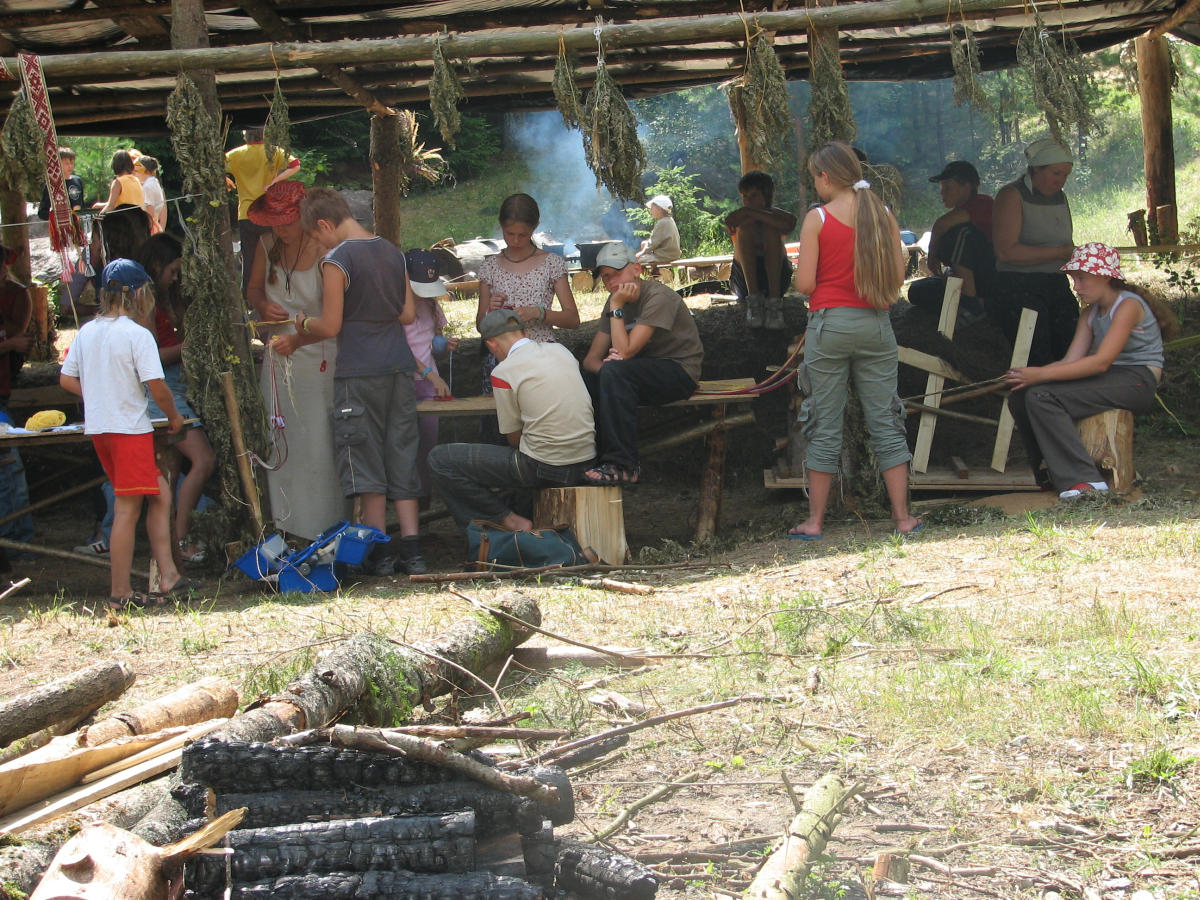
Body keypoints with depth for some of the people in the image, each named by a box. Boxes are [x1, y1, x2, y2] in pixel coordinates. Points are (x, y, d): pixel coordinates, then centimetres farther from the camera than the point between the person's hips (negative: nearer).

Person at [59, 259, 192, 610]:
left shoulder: (86, 332, 9)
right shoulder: (137, 334, -12)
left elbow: (67, 379, 13)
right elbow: (157, 387, -14)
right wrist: (174, 416, 3)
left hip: (97, 428, 8)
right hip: (130, 429, -8)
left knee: (160, 494, 13)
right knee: (127, 509, -3)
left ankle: (169, 577, 10)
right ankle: (120, 593, 0)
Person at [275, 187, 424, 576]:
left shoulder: (336, 261, -11)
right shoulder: (392, 252, 10)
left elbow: (330, 326, -12)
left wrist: (303, 323, 10)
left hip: (359, 372, -6)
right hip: (399, 367, 6)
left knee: (366, 462, 1)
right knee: (402, 458, 9)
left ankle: (380, 553, 2)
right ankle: (411, 549, 5)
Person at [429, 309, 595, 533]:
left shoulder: (504, 372, -9)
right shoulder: (561, 350, 9)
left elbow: (514, 438, -1)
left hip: (545, 468, -8)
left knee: (440, 459, 0)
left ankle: (510, 521, 3)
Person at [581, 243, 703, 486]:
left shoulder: (658, 297, -19)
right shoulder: (615, 302, 6)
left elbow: (625, 352, -26)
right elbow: (591, 358, 2)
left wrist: (616, 307, -21)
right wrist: (604, 366, -21)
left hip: (679, 372, -8)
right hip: (645, 371, 8)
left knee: (616, 371, -33)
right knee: (583, 379, -11)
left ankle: (623, 466, -32)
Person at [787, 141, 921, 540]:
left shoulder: (817, 218, -8)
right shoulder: (882, 214, 3)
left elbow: (805, 283, -10)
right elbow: (898, 277, 4)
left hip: (829, 324, -3)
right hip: (875, 325, 3)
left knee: (825, 426, 3)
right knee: (886, 422, 7)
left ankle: (815, 520, 7)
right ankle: (902, 516, 7)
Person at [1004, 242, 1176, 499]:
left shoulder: (1128, 305, -12)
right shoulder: (1091, 313, 16)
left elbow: (1101, 361, -23)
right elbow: (1071, 360, 4)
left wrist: (1041, 375, -25)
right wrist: (1028, 375, -14)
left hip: (1136, 382, -9)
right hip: (1107, 379, 9)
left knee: (1042, 396, -25)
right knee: (1020, 397, -8)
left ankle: (1085, 480, -27)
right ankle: (1055, 474, 1)